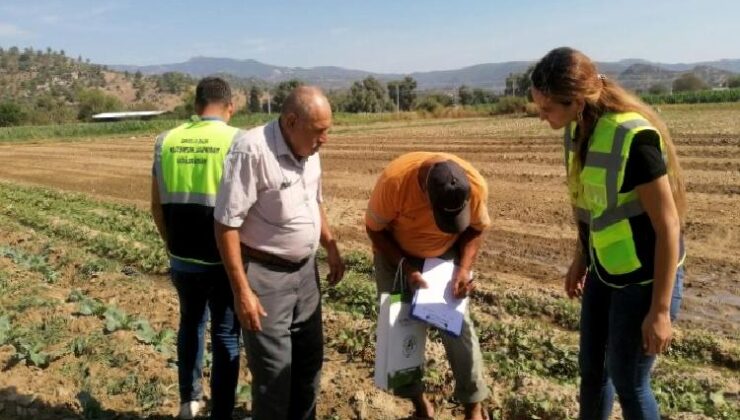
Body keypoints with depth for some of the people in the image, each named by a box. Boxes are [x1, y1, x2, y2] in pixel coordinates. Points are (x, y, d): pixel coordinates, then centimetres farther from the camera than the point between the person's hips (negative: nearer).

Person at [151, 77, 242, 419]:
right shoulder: (237, 140, -11)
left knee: (191, 322, 26)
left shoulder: (166, 141, 1)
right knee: (225, 336, 11)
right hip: (223, 259, -4)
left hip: (181, 258, 5)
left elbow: (157, 205, 6)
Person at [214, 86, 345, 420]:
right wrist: (242, 291, -22)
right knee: (274, 369, 3)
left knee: (309, 357, 21)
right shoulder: (252, 150, -23)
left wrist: (331, 248, 15)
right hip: (264, 275, -8)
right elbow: (227, 224, -22)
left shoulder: (308, 150, 2)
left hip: (305, 270, 8)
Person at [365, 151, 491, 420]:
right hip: (395, 253, 0)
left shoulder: (476, 185, -29)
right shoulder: (394, 180, -36)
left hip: (446, 254, 1)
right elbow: (375, 229, -19)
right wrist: (405, 266, -28)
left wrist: (464, 268, -22)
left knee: (458, 323, -3)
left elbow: (476, 228, -9)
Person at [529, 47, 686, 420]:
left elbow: (668, 226, -22)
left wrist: (660, 309, -19)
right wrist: (580, 259, 17)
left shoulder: (633, 137, -26)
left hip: (644, 278, -7)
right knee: (591, 368, 19)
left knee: (628, 382, 8)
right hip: (605, 270, 7)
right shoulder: (579, 130, -3)